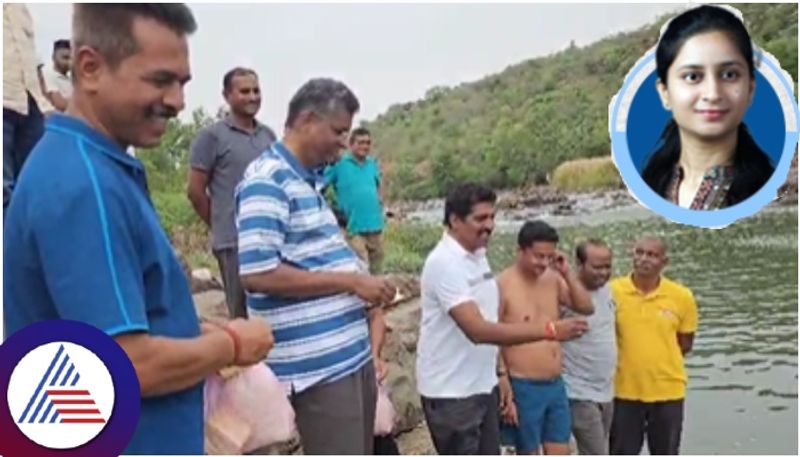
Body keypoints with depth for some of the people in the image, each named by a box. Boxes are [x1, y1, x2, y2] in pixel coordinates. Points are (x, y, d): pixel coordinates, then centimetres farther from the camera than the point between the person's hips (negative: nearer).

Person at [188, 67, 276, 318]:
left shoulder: (269, 135, 11)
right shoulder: (211, 136, -4)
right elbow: (195, 191, -3)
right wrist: (222, 225, 4)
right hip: (235, 242, -5)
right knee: (243, 316, 4)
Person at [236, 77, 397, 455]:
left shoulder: (308, 181, 15)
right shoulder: (266, 182, -15)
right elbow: (257, 274, -24)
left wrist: (362, 295, 8)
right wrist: (350, 281, -19)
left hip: (352, 352, 10)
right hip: (318, 364, -10)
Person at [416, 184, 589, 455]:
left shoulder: (478, 256, 7)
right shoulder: (444, 263, -22)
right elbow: (477, 330, -30)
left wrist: (499, 371, 12)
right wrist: (549, 330, -32)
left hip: (482, 385, 8)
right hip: (450, 392, -8)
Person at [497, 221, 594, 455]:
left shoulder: (553, 279, 4)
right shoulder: (503, 285, -16)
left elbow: (586, 308, 7)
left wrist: (567, 272, -6)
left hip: (556, 386, 6)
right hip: (523, 388, -6)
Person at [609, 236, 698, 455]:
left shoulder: (682, 297, -8)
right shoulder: (613, 291, -10)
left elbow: (685, 343, 5)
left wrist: (660, 359, -1)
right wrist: (630, 358, -1)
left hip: (668, 390, 1)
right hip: (625, 390, -1)